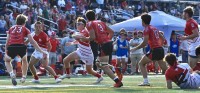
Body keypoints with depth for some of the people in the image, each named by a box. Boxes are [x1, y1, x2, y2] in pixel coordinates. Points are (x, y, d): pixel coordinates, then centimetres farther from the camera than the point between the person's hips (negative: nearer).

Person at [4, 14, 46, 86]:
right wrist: (41, 51, 15)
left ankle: (11, 74, 1)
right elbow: (32, 42, 14)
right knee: (24, 60, 33)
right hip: (21, 47, 0)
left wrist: (6, 52, 29)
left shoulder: (11, 29, 26)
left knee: (7, 61, 28)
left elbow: (7, 42, 22)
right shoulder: (25, 29, 20)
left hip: (11, 47, 0)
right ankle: (24, 76, 27)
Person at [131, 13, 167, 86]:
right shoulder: (154, 28, 19)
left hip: (154, 50, -8)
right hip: (161, 49, 8)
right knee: (164, 68, 16)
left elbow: (145, 43, -14)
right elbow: (162, 38, 24)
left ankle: (146, 81, -8)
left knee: (141, 63, 3)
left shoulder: (147, 29, -6)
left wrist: (135, 48, -6)